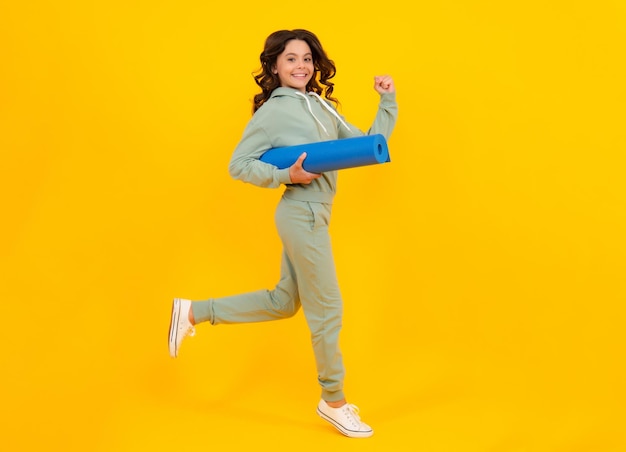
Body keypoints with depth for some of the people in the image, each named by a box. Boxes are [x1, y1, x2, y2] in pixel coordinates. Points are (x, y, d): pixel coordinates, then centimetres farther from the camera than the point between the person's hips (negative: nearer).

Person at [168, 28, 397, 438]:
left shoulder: (321, 105, 12)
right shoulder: (275, 110, -10)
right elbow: (239, 165, -9)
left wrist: (389, 103, 6)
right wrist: (286, 176, -18)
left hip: (312, 214, 9)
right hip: (303, 215, -9)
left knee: (283, 302, 19)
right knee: (327, 310, 2)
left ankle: (193, 312, 26)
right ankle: (334, 402, 19)